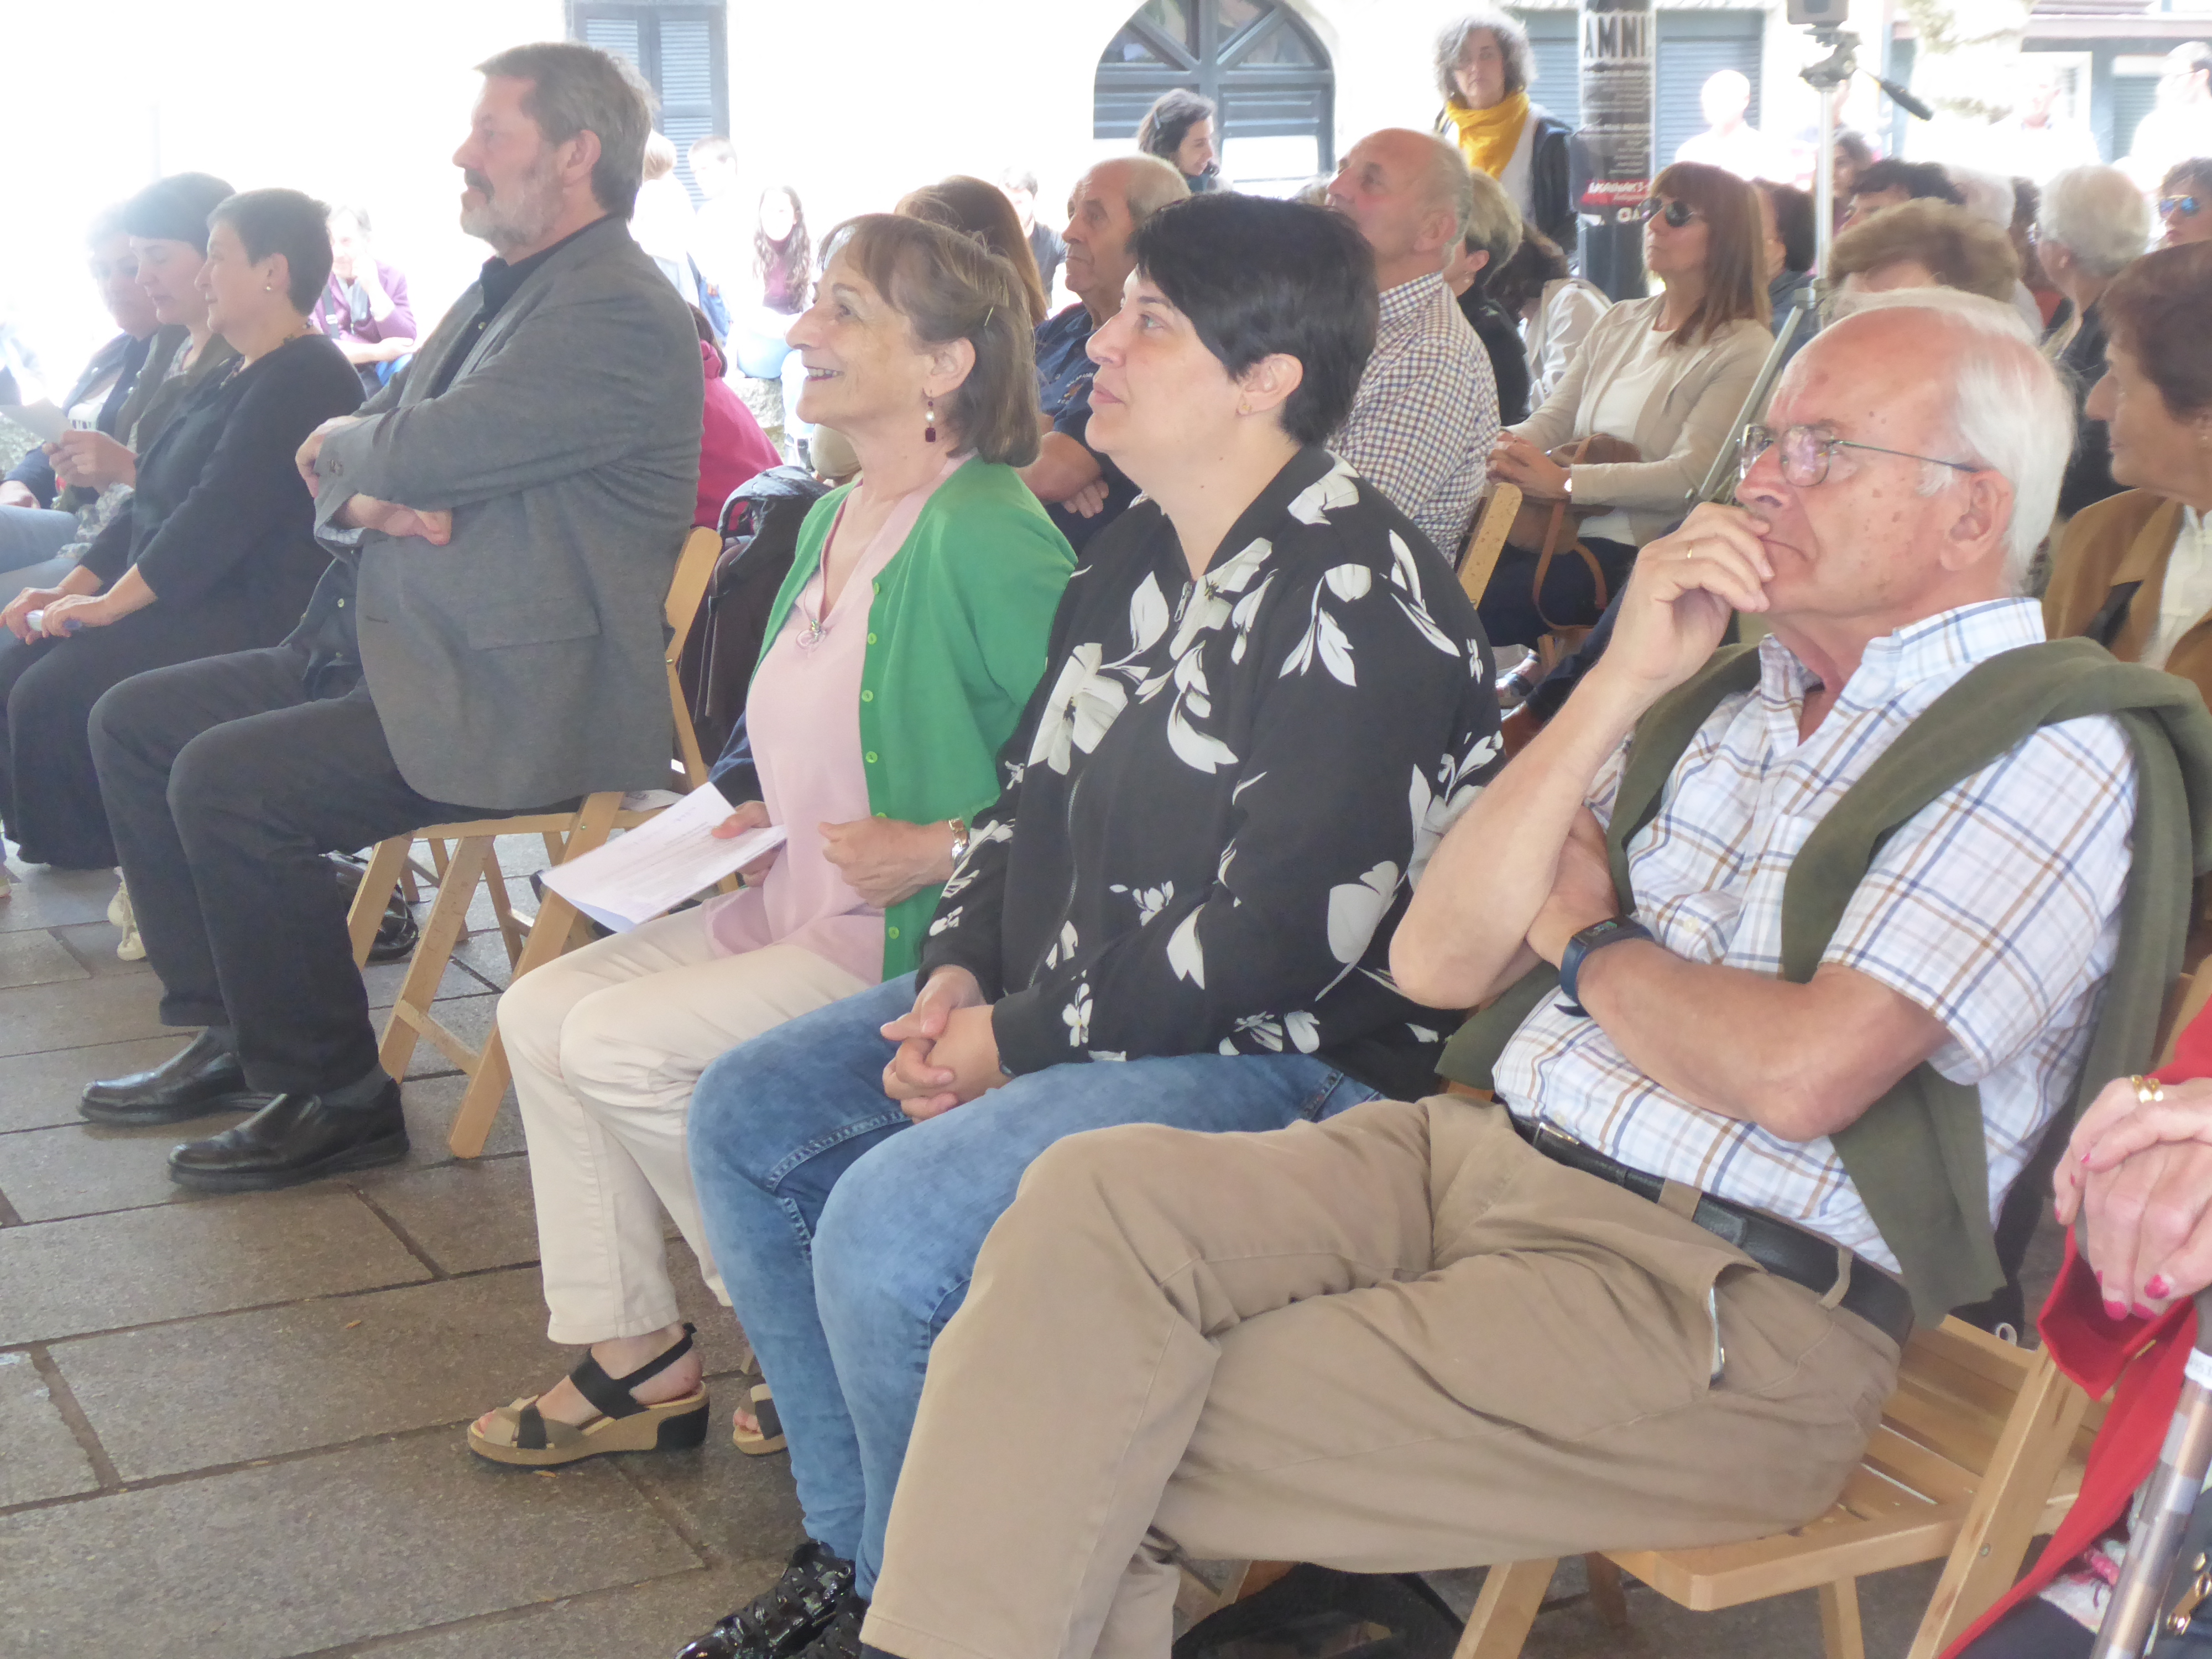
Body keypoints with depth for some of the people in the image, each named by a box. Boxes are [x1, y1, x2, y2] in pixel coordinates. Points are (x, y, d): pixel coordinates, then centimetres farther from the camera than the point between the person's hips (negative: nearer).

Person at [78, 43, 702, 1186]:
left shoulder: (622, 319, -16)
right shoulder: (498, 297, 18)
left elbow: (419, 454, -24)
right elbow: (335, 475, 17)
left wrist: (343, 451, 0)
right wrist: (367, 497, -8)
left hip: (513, 704, -11)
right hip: (387, 653, 11)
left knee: (224, 780, -23)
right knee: (132, 723, 8)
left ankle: (334, 1098, -6)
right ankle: (235, 1034, 17)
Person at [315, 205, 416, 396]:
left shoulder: (391, 277, 1)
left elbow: (405, 343, -9)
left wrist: (374, 289, -17)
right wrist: (377, 352, -20)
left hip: (378, 374, 1)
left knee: (407, 365, -28)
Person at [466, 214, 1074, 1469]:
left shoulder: (987, 535, -19)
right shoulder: (833, 519, 12)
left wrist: (941, 850, -23)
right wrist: (770, 818, 10)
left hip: (914, 945, -10)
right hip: (797, 909, 10)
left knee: (622, 1045, -17)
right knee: (542, 1013, 2)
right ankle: (636, 1358, 10)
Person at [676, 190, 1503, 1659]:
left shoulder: (1357, 602, -20)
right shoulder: (1140, 560, 11)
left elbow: (1280, 933, -25)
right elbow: (1037, 790, 18)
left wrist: (1024, 1040, -17)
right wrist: (959, 974, 0)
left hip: (1292, 1059, -10)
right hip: (1064, 1007, 11)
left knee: (889, 1228, -27)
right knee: (748, 1119, 9)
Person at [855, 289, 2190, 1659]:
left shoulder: (2051, 759, -4)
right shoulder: (1728, 693, 17)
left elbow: (1798, 1072, -19)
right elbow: (1438, 962, 9)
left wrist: (1583, 945, 0)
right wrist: (1621, 686, 0)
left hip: (1720, 1301, -6)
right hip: (1475, 1153, 7)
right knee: (1100, 1195, -20)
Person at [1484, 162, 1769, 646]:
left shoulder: (1743, 348, -6)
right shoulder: (1620, 322, 18)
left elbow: (1692, 474, -16)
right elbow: (1555, 417, 15)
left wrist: (1565, 481, -24)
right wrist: (1507, 448, -9)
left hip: (1639, 553, -7)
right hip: (1561, 529, 7)